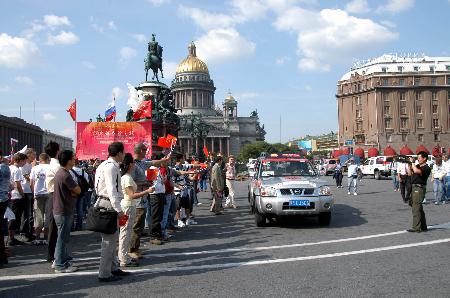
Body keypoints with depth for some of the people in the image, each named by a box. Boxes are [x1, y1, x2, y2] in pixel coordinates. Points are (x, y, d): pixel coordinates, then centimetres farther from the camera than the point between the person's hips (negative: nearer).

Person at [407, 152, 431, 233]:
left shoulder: (426, 168, -13)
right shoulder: (418, 166, 14)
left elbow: (416, 171, -30)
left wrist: (412, 162, -17)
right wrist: (409, 164, 2)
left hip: (419, 189, -9)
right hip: (414, 187, 9)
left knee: (416, 208, -9)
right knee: (419, 208, 15)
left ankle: (416, 228, -7)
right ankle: (423, 227, 23)